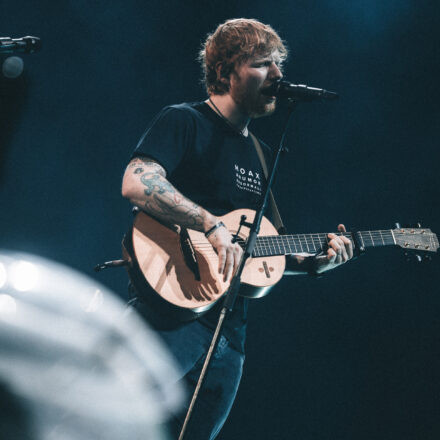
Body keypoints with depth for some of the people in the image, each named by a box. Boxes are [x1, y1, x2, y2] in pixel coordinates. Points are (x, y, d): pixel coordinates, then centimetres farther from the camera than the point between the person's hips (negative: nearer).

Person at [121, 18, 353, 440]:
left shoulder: (262, 156, 22)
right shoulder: (185, 122, -2)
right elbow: (136, 183, -20)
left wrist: (314, 262, 9)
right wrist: (212, 226, -26)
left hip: (230, 329, 8)